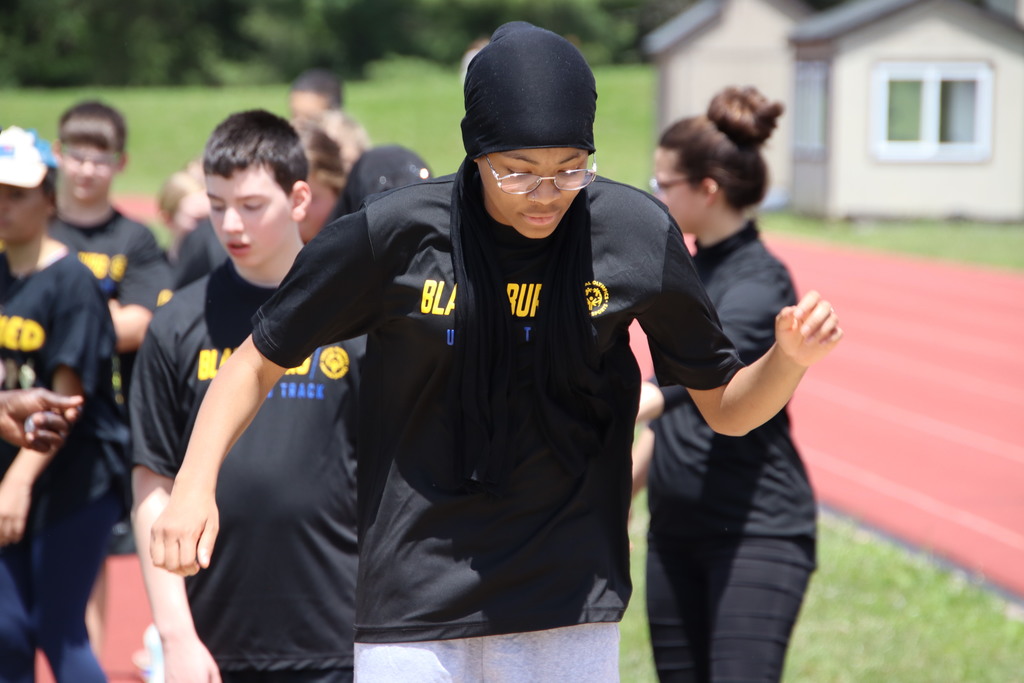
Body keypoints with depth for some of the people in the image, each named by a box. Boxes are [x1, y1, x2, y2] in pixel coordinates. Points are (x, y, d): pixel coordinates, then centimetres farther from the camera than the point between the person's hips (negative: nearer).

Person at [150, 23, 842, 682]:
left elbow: (725, 406, 6)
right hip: (416, 608, -1)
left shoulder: (636, 234, -4)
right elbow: (261, 360, 3)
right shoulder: (393, 235, -8)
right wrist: (195, 484, -11)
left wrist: (791, 357, -15)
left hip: (572, 614, 1)